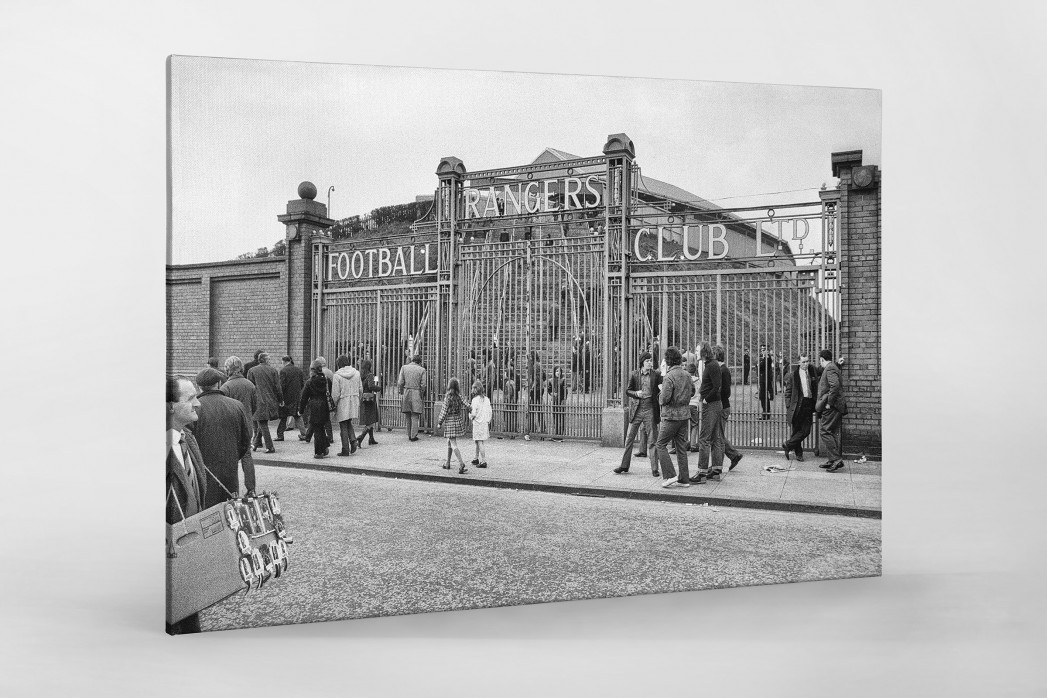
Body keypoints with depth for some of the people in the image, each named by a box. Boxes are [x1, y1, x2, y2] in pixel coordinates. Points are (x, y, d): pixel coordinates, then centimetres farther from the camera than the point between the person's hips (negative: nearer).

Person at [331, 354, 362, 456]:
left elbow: (335, 393, -12)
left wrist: (333, 405, -2)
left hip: (342, 403, -4)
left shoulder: (337, 375, -12)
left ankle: (345, 450, 7)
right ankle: (353, 440, 0)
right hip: (354, 403, 4)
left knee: (343, 427, 5)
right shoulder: (356, 373, 2)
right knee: (349, 423, 22)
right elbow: (360, 389, 5)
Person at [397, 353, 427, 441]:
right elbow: (423, 385, -4)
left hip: (406, 392, 3)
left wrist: (401, 392, 11)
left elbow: (400, 382, -2)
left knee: (408, 416, 12)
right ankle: (413, 436, -1)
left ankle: (409, 435, 15)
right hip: (416, 393, -2)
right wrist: (421, 395, 10)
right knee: (415, 416, 2)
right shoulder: (422, 370, -2)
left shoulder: (404, 367, 3)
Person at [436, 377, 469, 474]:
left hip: (451, 421, -6)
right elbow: (464, 407, 3)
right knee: (449, 441, 21)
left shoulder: (448, 396, -13)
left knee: (453, 444, -7)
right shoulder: (459, 395, 1)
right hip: (459, 420, 6)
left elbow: (444, 410, -11)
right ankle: (448, 464, 27)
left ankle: (461, 463, -22)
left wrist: (439, 422, -3)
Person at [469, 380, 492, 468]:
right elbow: (489, 412, 9)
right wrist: (488, 422, 17)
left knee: (480, 442, -4)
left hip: (478, 423, -7)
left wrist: (470, 415, 6)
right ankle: (477, 458, 30)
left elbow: (473, 414, -15)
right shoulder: (486, 399, 6)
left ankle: (483, 462, -7)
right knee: (478, 441, 20)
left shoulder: (475, 400, -13)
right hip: (485, 422, 7)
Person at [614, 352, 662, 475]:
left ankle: (654, 468, 7)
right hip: (637, 409, 2)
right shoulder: (634, 375, 3)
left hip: (650, 409, -2)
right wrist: (636, 393, -10)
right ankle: (624, 465, 17)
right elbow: (627, 391, 10)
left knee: (652, 441, 1)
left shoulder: (656, 375, 0)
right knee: (629, 438, 6)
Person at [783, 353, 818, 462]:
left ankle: (787, 445, 13)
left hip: (809, 405, 4)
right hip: (797, 405, -3)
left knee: (806, 431, -1)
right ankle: (798, 453, 17)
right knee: (796, 430, 3)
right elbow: (788, 392, 0)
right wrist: (789, 407, -6)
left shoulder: (812, 372, 8)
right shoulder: (793, 374, -2)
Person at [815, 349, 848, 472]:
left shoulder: (830, 369, -13)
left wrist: (829, 403, -21)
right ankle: (834, 461, 16)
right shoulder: (833, 368, 19)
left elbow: (835, 386, -26)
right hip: (836, 406, 10)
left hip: (831, 407, -10)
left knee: (825, 432, -10)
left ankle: (836, 459, -13)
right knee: (833, 433, 12)